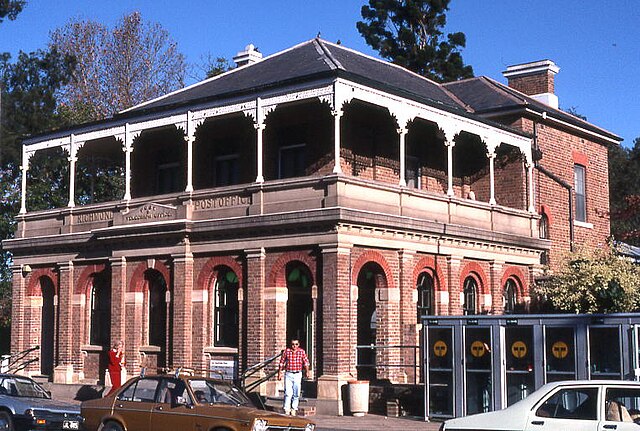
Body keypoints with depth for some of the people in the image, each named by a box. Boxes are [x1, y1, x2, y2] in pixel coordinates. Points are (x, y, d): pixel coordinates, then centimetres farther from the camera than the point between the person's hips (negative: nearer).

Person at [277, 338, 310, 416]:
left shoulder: (302, 351, 0)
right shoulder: (286, 351, -1)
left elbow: (306, 362, 0)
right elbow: (282, 362, 5)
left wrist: (307, 371, -11)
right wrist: (279, 372, 5)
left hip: (297, 374, 1)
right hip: (288, 374, -1)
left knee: (296, 393, 6)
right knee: (288, 392, -7)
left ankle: (294, 409, 18)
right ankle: (286, 409, -1)